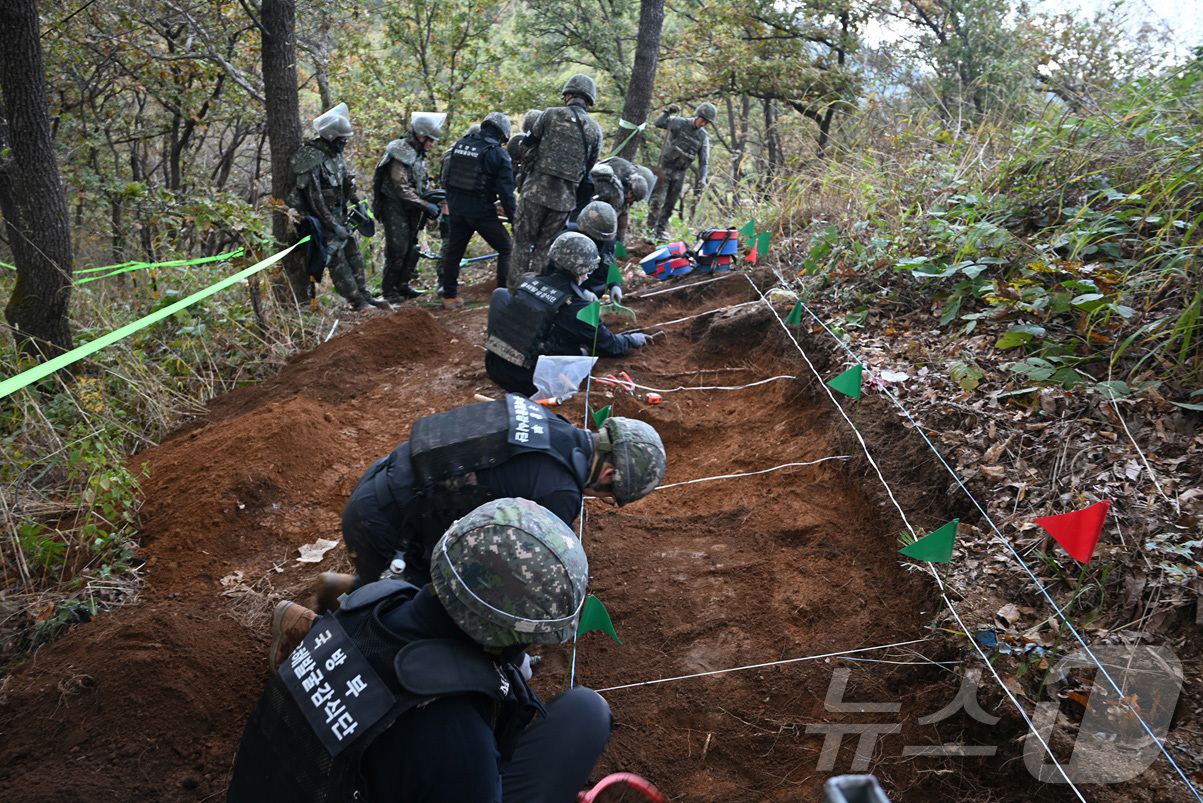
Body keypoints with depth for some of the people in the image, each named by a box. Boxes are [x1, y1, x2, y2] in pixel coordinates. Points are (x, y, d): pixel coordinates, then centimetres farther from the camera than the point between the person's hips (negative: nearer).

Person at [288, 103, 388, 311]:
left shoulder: (335, 154, 6)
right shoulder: (312, 159, -23)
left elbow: (347, 183, 19)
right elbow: (314, 198, -25)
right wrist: (333, 225, -24)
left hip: (338, 214, 9)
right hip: (322, 218, -9)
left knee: (353, 253, 12)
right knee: (337, 259, -6)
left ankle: (363, 295, 20)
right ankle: (357, 301, -3)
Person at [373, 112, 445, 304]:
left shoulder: (419, 154, 12)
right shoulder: (401, 153, -18)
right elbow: (402, 189, -23)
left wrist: (431, 204, 7)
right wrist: (426, 205, -22)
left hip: (411, 209, 9)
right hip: (395, 207, -9)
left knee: (411, 250, 10)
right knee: (397, 250, -8)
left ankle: (402, 286, 22)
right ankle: (389, 290, 3)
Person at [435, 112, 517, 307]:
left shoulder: (460, 144, 7)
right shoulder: (498, 153, -11)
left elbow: (446, 177, 15)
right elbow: (506, 191, -12)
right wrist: (514, 217, -4)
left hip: (457, 208, 6)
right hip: (481, 211, -6)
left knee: (454, 251, 18)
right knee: (507, 249, 7)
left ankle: (449, 296, 24)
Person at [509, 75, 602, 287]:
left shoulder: (551, 114, 0)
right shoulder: (595, 130, 9)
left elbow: (528, 147, 2)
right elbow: (589, 167, 13)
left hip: (536, 190, -2)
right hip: (565, 198, 3)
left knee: (523, 241, 9)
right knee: (544, 247, 13)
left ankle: (514, 290, 7)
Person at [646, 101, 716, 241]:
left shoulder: (703, 137, 3)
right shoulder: (679, 123, -5)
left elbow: (704, 161, 3)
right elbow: (657, 123, -7)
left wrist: (702, 179, -8)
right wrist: (668, 112, -21)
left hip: (680, 173, 4)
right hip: (665, 168, -4)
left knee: (670, 204, 7)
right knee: (658, 200, -10)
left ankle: (661, 231, 17)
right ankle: (650, 229, -6)